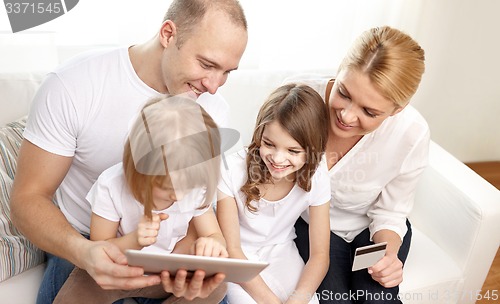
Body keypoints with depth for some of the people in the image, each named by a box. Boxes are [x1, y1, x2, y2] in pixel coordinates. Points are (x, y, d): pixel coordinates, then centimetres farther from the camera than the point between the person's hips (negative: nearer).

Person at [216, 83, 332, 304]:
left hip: (282, 254, 2)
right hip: (238, 260, -2)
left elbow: (319, 254, -11)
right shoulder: (233, 170, -25)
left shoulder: (315, 177, -18)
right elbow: (231, 249, -18)